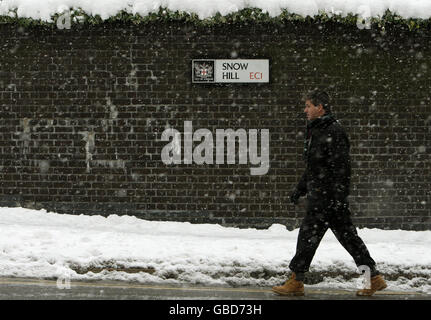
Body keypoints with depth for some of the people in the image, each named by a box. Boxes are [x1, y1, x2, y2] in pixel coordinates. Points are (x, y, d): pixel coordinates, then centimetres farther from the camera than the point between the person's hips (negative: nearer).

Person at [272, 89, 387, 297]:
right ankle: (374, 279, 12)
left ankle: (296, 282, 3)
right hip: (318, 193, 10)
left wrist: (338, 197, -25)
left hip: (327, 195, -10)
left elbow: (340, 167, -20)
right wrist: (300, 188, 27)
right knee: (346, 235, 9)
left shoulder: (334, 132, -14)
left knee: (308, 234, -4)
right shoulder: (315, 131, 18)